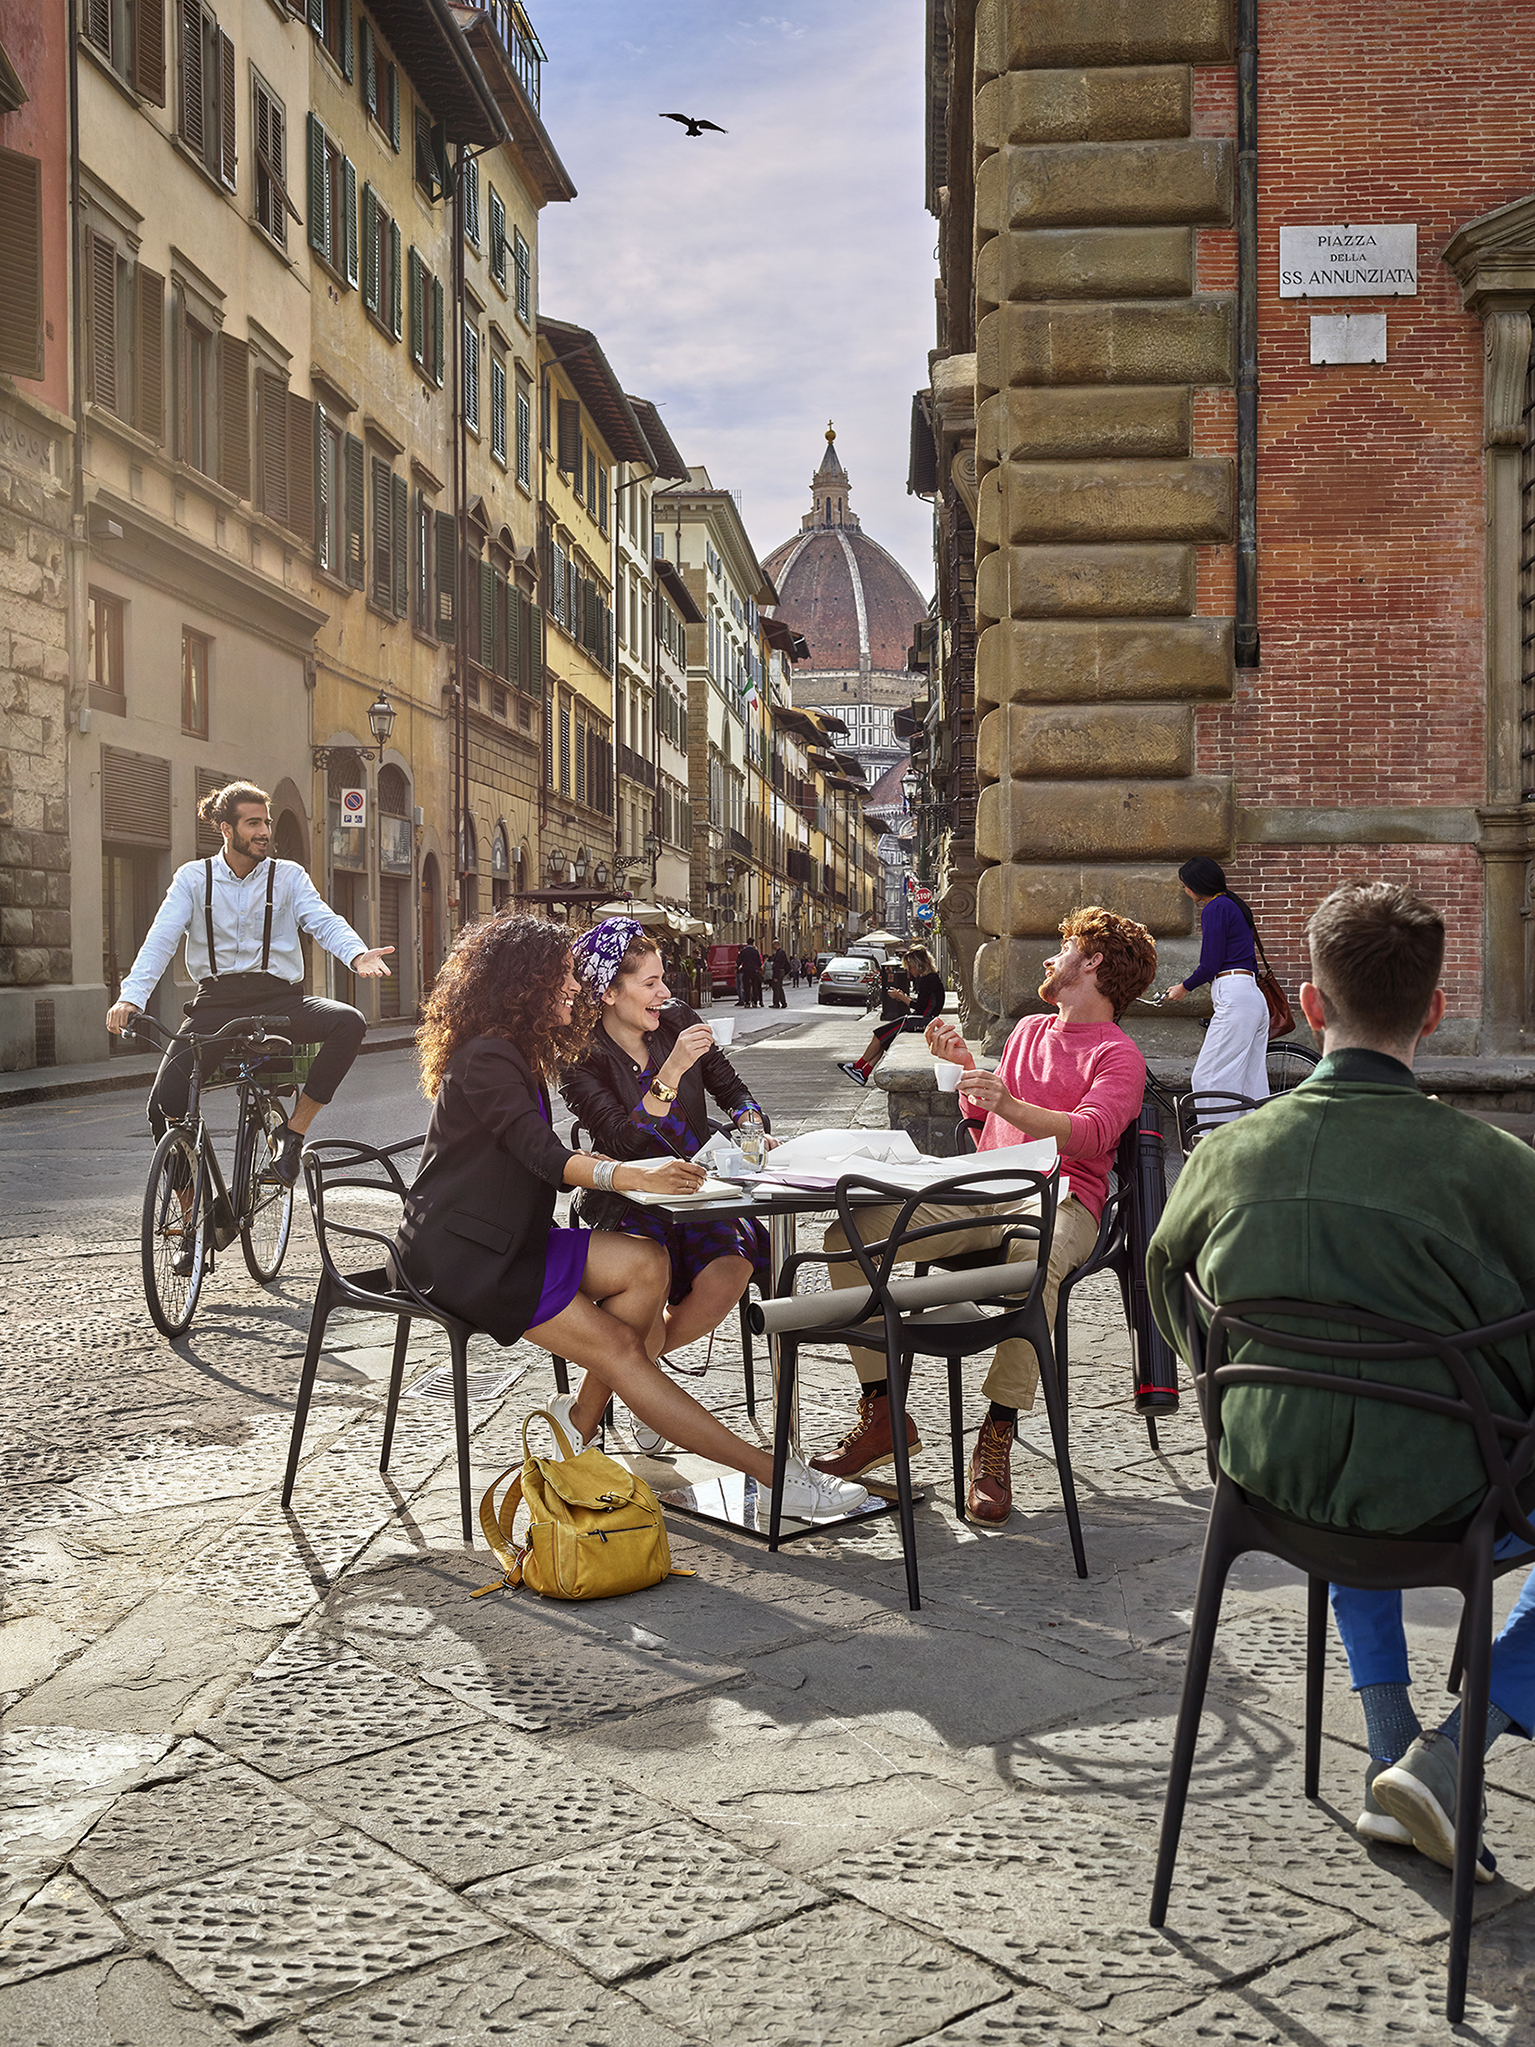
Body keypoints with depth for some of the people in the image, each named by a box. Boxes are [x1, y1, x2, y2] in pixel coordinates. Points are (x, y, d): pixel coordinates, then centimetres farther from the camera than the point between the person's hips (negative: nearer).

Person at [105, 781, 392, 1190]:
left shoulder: (289, 876, 6)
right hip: (217, 1001, 0)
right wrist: (131, 997, -23)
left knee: (349, 1022, -29)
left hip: (279, 999, 0)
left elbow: (324, 922, -8)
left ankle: (293, 1132, -16)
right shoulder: (193, 878, 6)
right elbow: (161, 939, -5)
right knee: (164, 1104, -16)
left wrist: (358, 954, -32)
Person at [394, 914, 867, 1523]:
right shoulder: (483, 1059, -16)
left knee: (645, 1266, -14)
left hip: (508, 1238, 9)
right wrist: (630, 1176, -39)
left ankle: (578, 1424, -7)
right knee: (619, 1348, -17)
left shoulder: (513, 1053, 16)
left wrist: (639, 1169, 0)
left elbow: (543, 1154, 14)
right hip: (460, 1250, -9)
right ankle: (774, 1477, -18)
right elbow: (540, 1154, -26)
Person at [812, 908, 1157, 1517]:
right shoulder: (1029, 1030, 27)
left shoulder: (1118, 1055, 4)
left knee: (1035, 1258, -44)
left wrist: (1012, 1106, -32)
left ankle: (996, 1440, -35)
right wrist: (963, 1065, 16)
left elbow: (1090, 1134, -16)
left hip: (1058, 1197, -6)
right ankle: (881, 1412, -12)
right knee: (849, 1235, -17)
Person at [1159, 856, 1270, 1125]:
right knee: (1250, 1083, 9)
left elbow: (1210, 965, -11)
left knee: (1209, 1078, -10)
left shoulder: (1215, 908, -7)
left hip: (1233, 999, -10)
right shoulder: (1235, 906, 21)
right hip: (1254, 998, 10)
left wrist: (1184, 987, 5)